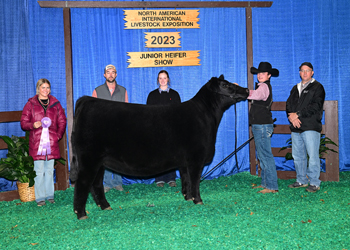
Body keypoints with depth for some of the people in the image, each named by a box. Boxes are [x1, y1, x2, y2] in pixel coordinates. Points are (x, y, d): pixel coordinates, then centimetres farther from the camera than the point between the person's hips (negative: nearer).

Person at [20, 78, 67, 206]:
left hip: (51, 143, 2)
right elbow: (23, 122, 4)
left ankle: (49, 195, 17)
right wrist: (33, 125, -16)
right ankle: (40, 197, 4)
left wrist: (58, 135, 1)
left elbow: (62, 121, 14)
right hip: (37, 143, -2)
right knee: (39, 171, -3)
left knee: (50, 170, 7)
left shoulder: (55, 103, 12)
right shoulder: (31, 104, 5)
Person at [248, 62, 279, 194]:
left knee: (265, 156, -9)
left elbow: (255, 95, -33)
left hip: (263, 126, -11)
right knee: (261, 156, 15)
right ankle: (265, 183, 22)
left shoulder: (264, 86, -14)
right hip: (259, 126, 11)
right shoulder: (261, 86, 20)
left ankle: (272, 186, -7)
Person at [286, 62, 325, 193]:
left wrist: (298, 115, -14)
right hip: (296, 128, 6)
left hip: (311, 128, -6)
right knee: (298, 156, 10)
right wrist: (291, 116, -6)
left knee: (313, 156, -7)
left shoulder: (317, 87, 2)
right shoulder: (295, 88, 22)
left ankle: (314, 183, 1)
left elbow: (315, 106, -9)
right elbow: (289, 105, 15)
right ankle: (301, 180, 21)